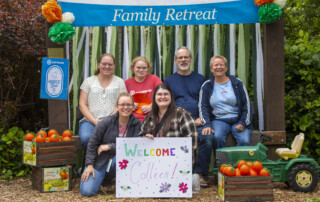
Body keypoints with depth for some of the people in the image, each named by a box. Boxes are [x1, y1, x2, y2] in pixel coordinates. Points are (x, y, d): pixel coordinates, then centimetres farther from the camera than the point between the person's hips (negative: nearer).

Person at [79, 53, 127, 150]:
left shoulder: (119, 82, 16)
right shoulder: (88, 81, 17)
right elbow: (82, 104, 9)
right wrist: (94, 121, -7)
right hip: (89, 121, 1)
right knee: (86, 137, -33)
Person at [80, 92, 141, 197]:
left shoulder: (136, 124, -4)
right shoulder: (106, 122, -8)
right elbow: (92, 144, -5)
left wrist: (110, 147, -16)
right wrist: (89, 165, -12)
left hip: (118, 163, 1)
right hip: (100, 162, -1)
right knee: (87, 191, -19)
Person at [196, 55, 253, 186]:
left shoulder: (237, 84, 10)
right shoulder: (207, 86, 12)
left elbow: (247, 105, 8)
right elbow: (203, 107, 5)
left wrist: (243, 123, -6)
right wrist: (206, 124, -11)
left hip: (238, 120, 0)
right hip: (218, 120, 0)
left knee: (244, 141, -29)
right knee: (217, 137, -33)